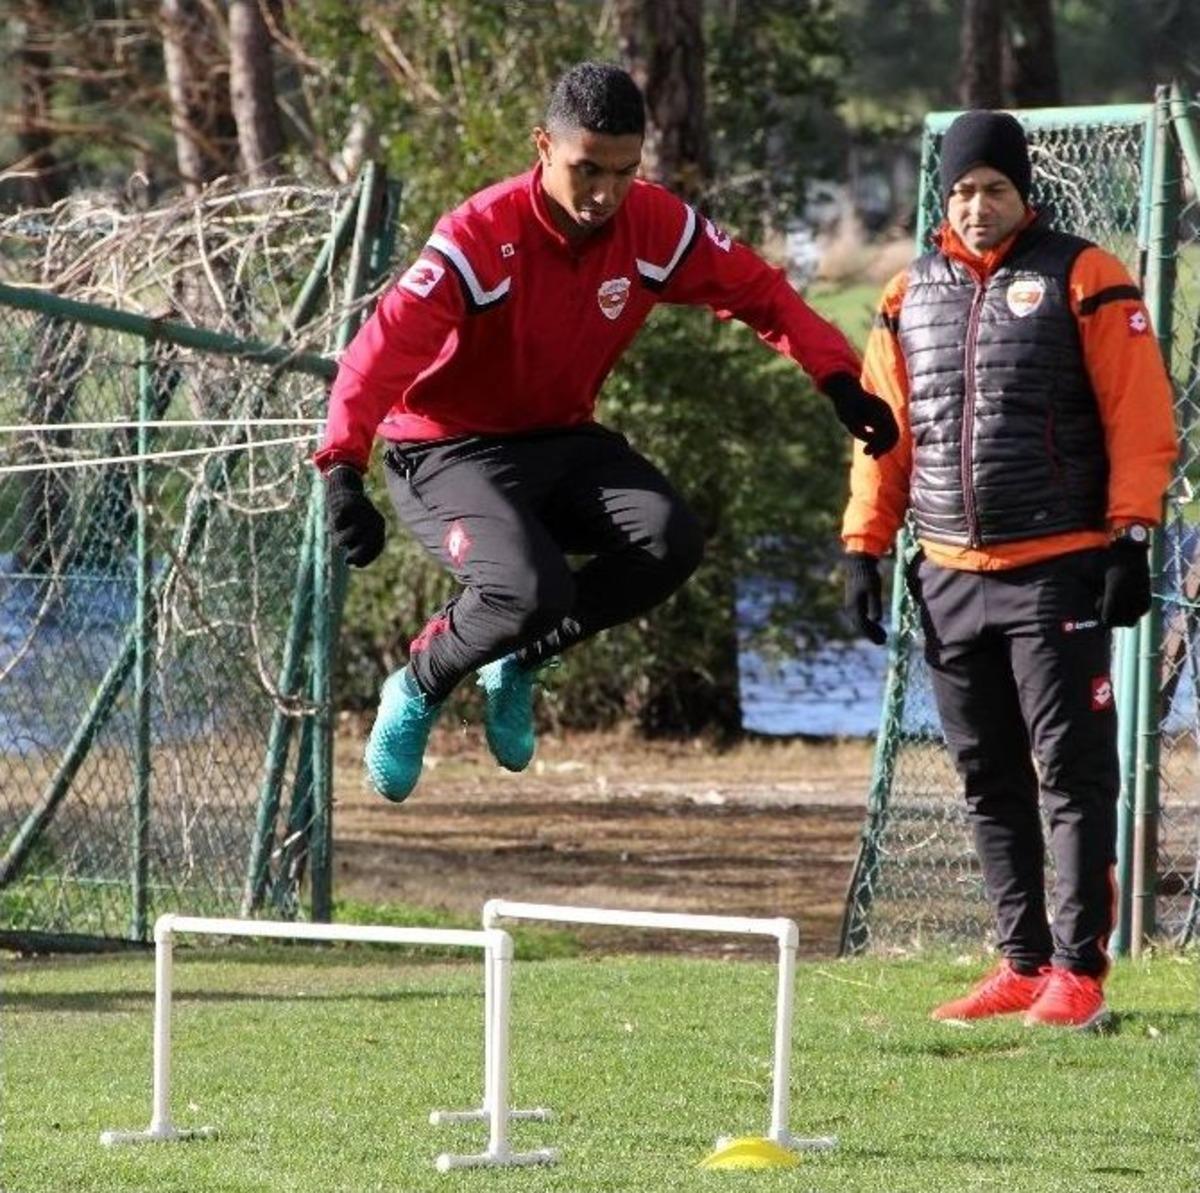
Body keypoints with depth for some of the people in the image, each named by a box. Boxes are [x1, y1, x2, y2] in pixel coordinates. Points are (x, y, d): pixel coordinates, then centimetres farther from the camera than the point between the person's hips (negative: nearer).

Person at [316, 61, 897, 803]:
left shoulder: (657, 226, -11)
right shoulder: (482, 236, -27)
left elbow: (758, 292, -2)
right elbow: (386, 348, -36)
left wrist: (840, 381, -18)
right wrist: (344, 470, -50)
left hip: (564, 440, 6)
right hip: (448, 452, -6)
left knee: (670, 543, -21)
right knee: (533, 591, -31)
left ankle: (518, 666, 5)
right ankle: (419, 689, 2)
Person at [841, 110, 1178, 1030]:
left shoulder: (1082, 279, -3)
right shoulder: (911, 296, 13)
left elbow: (1141, 416, -6)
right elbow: (884, 431, 17)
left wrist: (1131, 537, -13)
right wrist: (864, 547, 10)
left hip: (1058, 573, -6)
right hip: (950, 577, 6)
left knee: (1073, 773, -6)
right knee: (989, 780, 9)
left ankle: (1079, 970, -4)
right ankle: (1023, 965, 16)